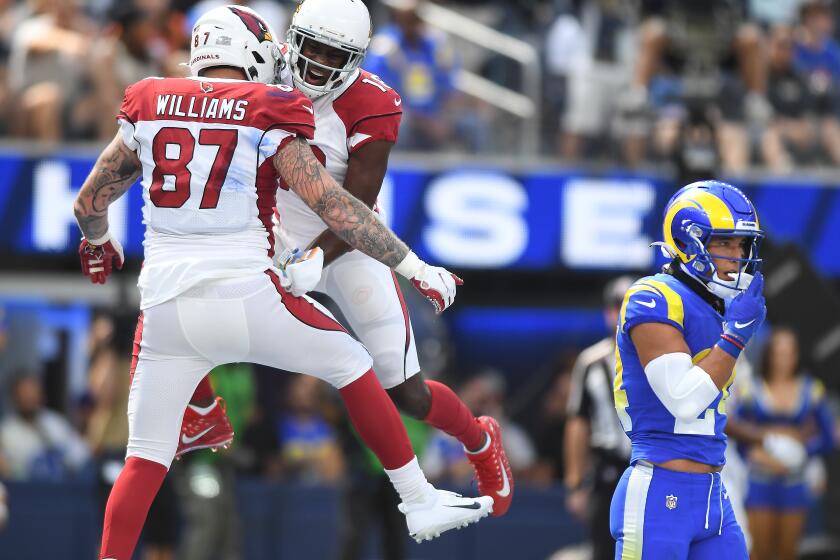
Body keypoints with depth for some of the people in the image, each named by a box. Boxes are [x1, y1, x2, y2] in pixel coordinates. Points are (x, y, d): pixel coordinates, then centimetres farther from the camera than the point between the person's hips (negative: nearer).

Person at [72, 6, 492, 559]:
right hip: (246, 296, -3)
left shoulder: (149, 106, 10)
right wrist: (414, 267, 0)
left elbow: (89, 203, 18)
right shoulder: (265, 114, -1)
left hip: (167, 303, 3)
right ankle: (420, 505, 22)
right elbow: (332, 204, -7)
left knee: (146, 460, 9)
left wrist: (98, 242, 42)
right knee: (353, 366, 18)